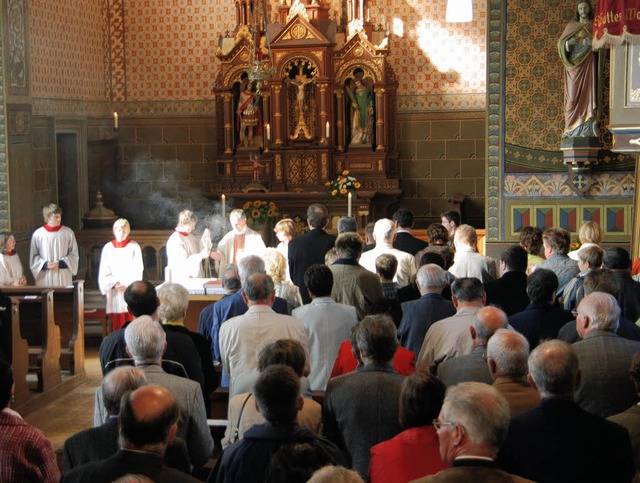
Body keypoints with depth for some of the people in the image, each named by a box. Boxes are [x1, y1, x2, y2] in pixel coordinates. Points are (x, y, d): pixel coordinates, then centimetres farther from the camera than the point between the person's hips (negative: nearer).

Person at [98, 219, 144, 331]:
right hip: (114, 291, 2)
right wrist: (114, 284, -9)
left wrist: (126, 284, -12)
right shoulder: (108, 248, 8)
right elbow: (104, 271, 6)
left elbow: (138, 270, -1)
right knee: (117, 324, -2)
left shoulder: (134, 247, 3)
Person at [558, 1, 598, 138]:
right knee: (573, 95, -5)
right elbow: (561, 43, 9)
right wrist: (569, 42, -12)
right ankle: (573, 130, -6)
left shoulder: (594, 25, 10)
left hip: (588, 63, -1)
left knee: (587, 93, -8)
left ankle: (587, 129, -10)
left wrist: (590, 42, -15)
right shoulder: (571, 25, 14)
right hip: (573, 63, 1)